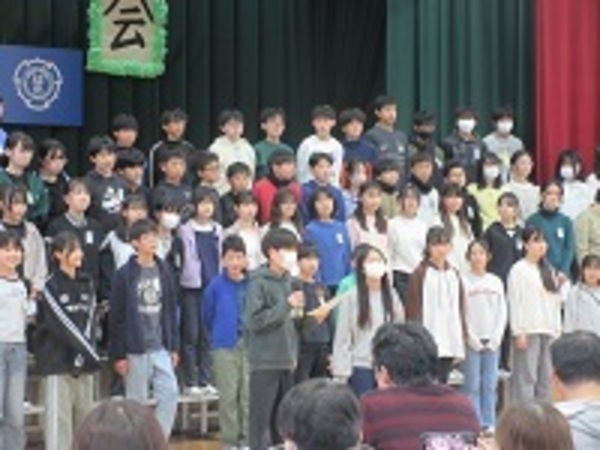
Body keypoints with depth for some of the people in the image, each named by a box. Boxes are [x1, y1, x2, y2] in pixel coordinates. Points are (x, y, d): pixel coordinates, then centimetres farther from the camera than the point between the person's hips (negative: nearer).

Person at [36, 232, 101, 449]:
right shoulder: (51, 286, -6)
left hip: (83, 364, 5)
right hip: (58, 361, -5)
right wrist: (90, 352, -13)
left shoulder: (87, 283, 12)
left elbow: (90, 321, 4)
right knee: (58, 417, -7)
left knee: (85, 415, 8)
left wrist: (84, 355, -9)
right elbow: (63, 325, -11)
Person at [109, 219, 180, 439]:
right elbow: (116, 317, -7)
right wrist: (118, 354, -9)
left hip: (161, 348, 4)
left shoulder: (164, 271, 6)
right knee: (137, 403, 4)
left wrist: (174, 346, 8)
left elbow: (171, 311, 11)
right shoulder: (124, 275, -8)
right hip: (135, 350, -4)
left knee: (170, 395, -3)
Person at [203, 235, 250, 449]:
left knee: (249, 394, 4)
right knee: (228, 396, 2)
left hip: (250, 345, 2)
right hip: (225, 348, -1)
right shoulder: (216, 286, -4)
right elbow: (208, 317, 8)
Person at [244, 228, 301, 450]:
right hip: (265, 362, -7)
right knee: (261, 417, -4)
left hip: (286, 361, 7)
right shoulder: (259, 282, -9)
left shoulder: (287, 280, 11)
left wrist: (293, 353, 13)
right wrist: (286, 305, -18)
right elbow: (253, 320, -17)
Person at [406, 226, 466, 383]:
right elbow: (414, 310, -7)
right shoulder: (420, 274, -6)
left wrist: (461, 335, 12)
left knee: (442, 382, 8)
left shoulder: (454, 274, 14)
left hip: (450, 343, 6)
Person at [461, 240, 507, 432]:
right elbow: (460, 313, -5)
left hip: (492, 340, 3)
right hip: (472, 340, -3)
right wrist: (472, 338, -9)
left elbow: (502, 312, 9)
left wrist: (495, 338, -1)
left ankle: (489, 423, 9)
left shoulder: (496, 282, 11)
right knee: (472, 384, -4)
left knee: (490, 384, 3)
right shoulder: (463, 281, -2)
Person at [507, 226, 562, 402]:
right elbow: (514, 302, -8)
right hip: (529, 331, -7)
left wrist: (557, 330, 11)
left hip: (548, 330, 7)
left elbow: (555, 302, 18)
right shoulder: (518, 270, -4)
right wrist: (519, 332, -14)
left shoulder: (548, 270, 17)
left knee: (545, 377, 7)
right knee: (526, 376, -8)